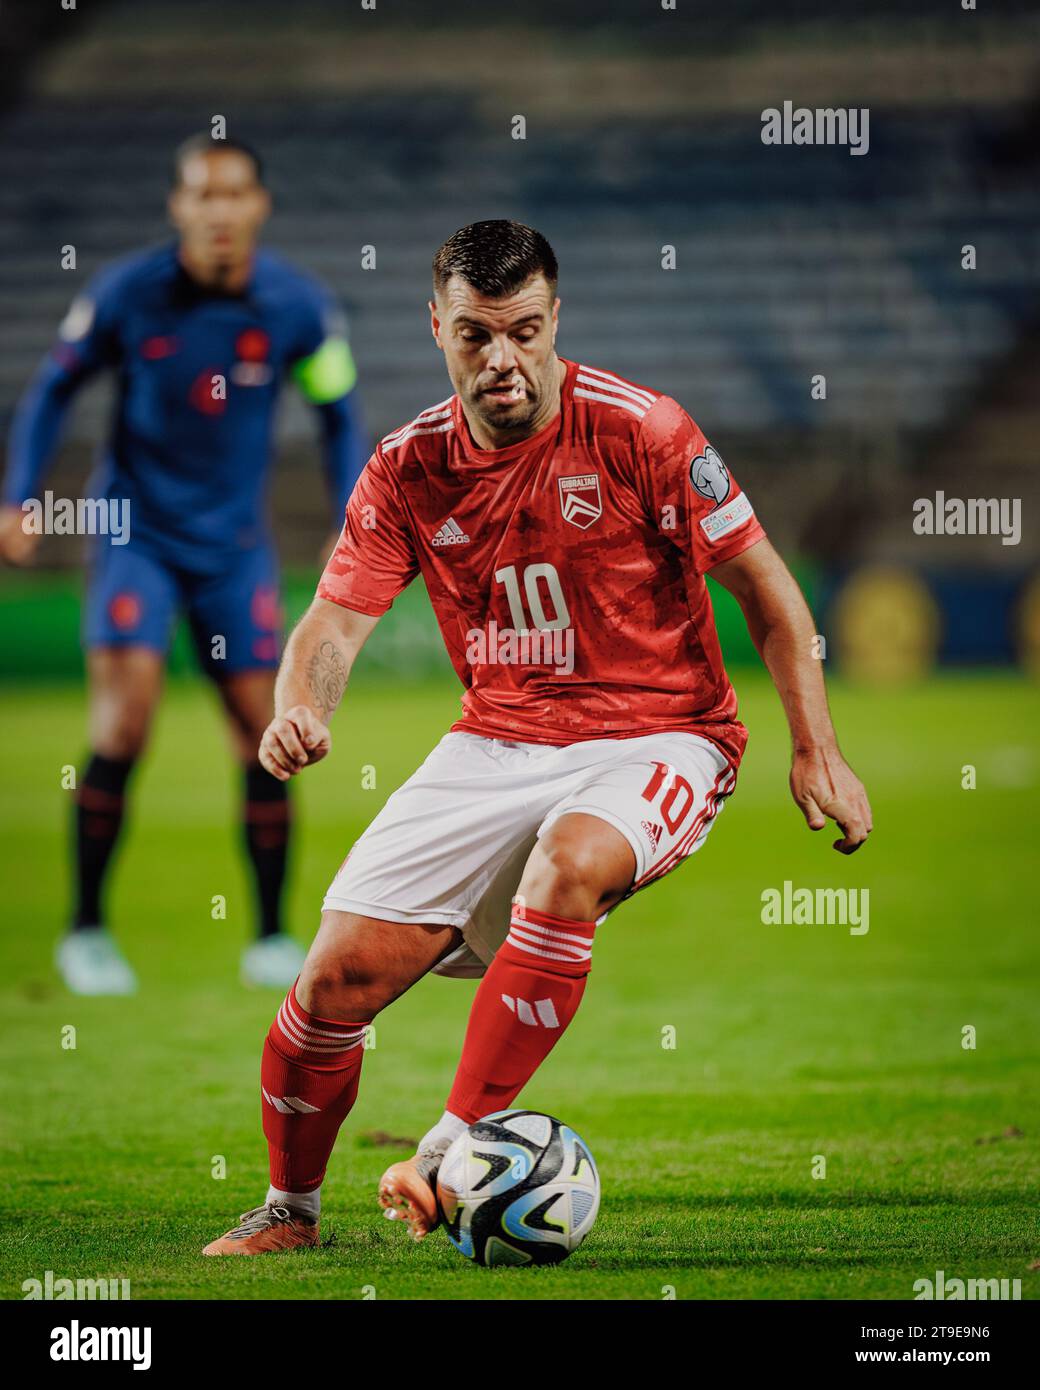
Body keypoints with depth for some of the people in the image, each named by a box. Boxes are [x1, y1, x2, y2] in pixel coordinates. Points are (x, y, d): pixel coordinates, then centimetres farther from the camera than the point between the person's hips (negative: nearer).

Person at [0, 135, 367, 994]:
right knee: (125, 720, -17)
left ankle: (271, 937, 15)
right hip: (137, 530, -2)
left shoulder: (298, 307, -8)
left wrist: (351, 529, 0)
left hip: (235, 545, 2)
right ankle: (87, 931, -4)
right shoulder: (127, 295, -12)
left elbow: (339, 411, 8)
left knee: (266, 736, -1)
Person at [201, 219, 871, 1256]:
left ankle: (453, 1151, -31)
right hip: (495, 743, 4)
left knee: (567, 863, -38)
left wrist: (815, 751, -9)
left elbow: (764, 587, -4)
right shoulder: (408, 468, -1)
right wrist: (300, 708, -26)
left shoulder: (637, 430, -11)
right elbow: (337, 619, -2)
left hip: (655, 737, -4)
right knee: (340, 973, -8)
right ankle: (289, 1210, 17)